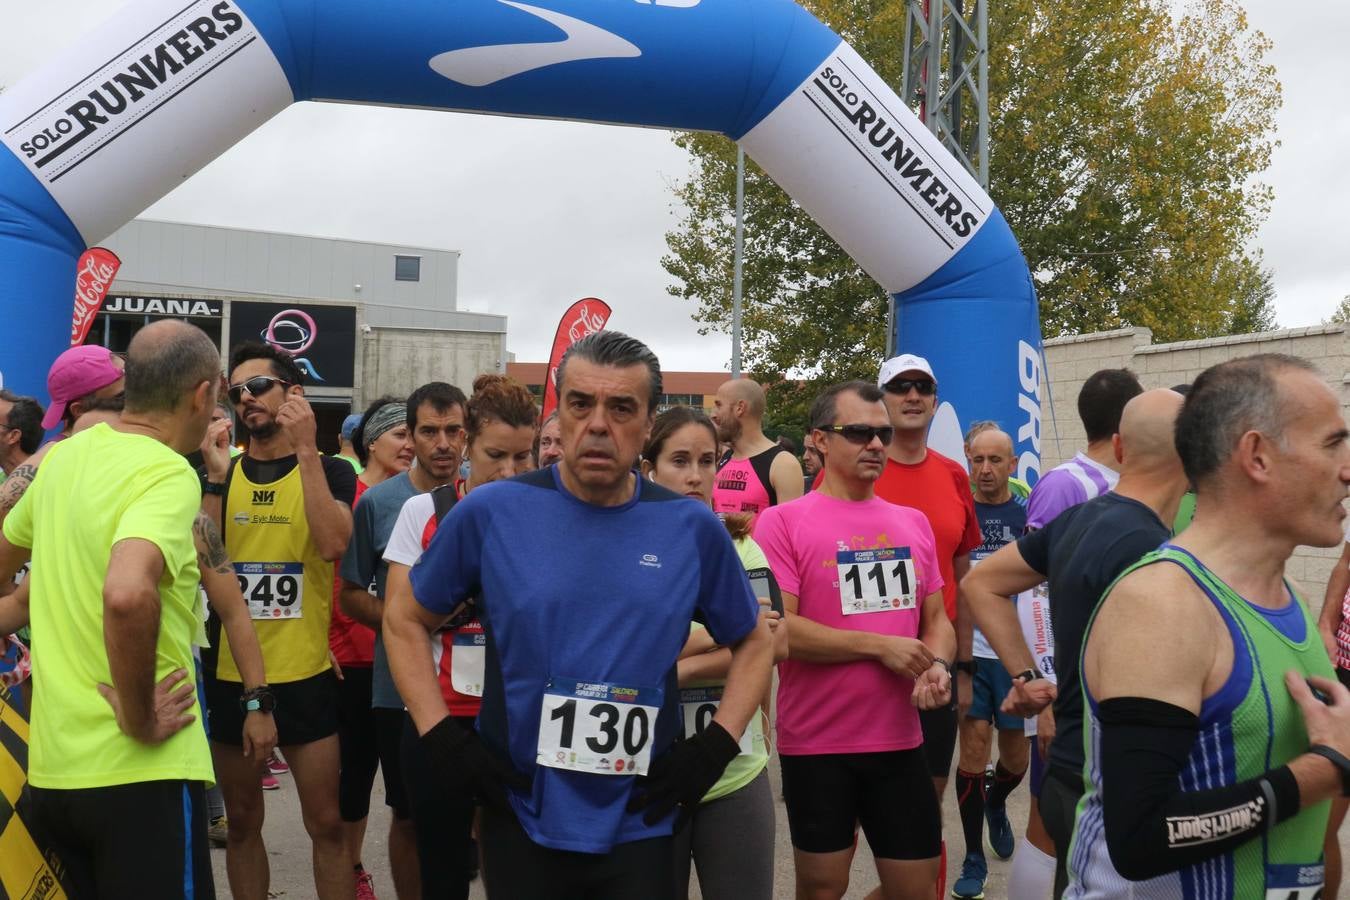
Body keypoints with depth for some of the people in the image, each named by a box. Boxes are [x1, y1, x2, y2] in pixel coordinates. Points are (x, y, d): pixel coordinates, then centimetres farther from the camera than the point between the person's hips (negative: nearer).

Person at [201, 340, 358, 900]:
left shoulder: (330, 471, -2)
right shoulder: (219, 473, 6)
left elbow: (333, 545, -20)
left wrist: (306, 450, -22)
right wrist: (216, 476, -13)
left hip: (305, 675, -3)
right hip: (230, 675, 3)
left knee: (325, 823, 4)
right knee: (242, 822, 15)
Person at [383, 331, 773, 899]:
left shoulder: (694, 529, -3)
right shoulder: (490, 512, -7)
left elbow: (755, 643, 10)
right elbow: (405, 620, 6)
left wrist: (714, 747, -2)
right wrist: (442, 738, -4)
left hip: (640, 826, 1)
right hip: (519, 819, 0)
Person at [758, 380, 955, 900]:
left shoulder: (913, 523, 9)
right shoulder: (783, 522, -9)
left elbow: (936, 617, 15)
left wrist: (937, 666, -7)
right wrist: (880, 646, -15)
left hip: (901, 741, 5)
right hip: (816, 746, -4)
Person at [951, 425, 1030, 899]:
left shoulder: (1028, 517, 2)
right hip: (968, 652, -1)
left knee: (1016, 755, 11)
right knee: (974, 745, -6)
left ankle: (996, 803, 45)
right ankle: (974, 857, 8)